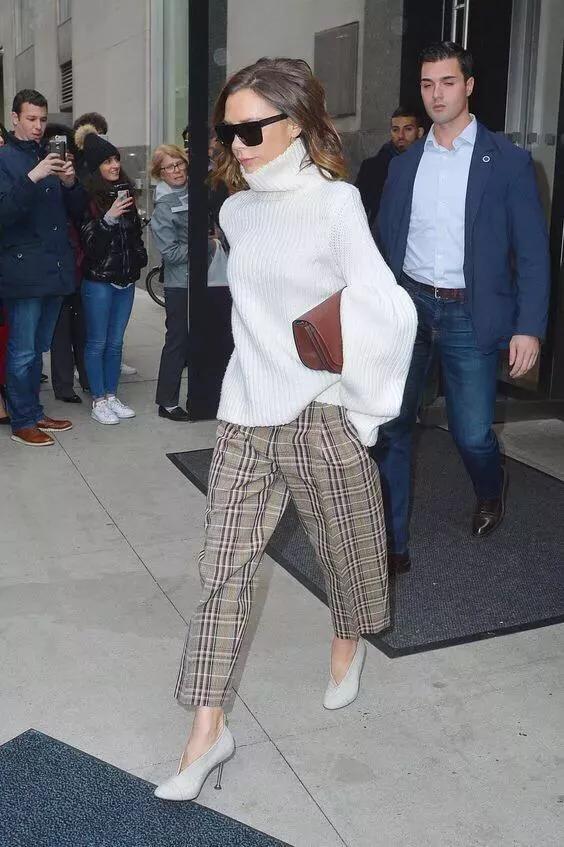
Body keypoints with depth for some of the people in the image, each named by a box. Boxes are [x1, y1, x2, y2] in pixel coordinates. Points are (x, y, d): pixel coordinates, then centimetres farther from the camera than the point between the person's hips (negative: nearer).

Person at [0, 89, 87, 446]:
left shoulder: (51, 156, 15)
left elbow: (75, 209, 15)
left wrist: (70, 183, -5)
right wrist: (32, 178, -25)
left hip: (56, 268, 6)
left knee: (39, 348, 15)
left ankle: (35, 412, 26)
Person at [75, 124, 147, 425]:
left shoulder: (124, 191, 7)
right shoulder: (87, 197, -12)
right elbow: (87, 241, -15)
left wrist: (139, 259, 11)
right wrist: (109, 217, -25)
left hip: (126, 278, 6)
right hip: (98, 280, -6)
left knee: (115, 342, 12)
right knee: (97, 342, 4)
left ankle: (111, 396, 22)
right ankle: (98, 400, 14)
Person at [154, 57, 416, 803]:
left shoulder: (334, 203, -11)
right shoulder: (236, 213, 7)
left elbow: (388, 313, -14)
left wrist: (361, 410, -10)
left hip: (319, 416, -4)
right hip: (245, 415, 5)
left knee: (344, 550, 15)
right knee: (223, 568, 2)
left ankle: (348, 644, 46)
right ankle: (208, 731, 11)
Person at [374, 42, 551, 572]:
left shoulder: (507, 161, -2)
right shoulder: (405, 164, 9)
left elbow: (532, 252, -4)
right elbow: (385, 245, 13)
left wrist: (529, 327, -11)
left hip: (470, 314, -3)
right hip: (408, 305, 3)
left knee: (472, 433, 1)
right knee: (389, 425, -2)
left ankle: (490, 492, 38)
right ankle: (391, 542, 12)